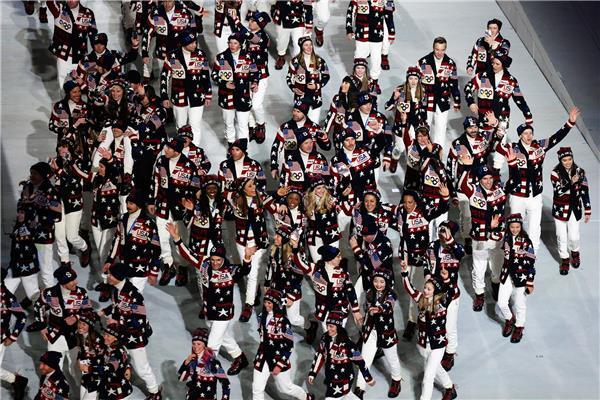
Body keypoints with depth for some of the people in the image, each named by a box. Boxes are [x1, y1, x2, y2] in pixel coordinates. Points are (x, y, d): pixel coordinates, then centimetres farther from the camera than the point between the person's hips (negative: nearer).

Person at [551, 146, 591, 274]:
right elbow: (559, 191, -20)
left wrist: (587, 210, 2)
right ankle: (564, 260, 26)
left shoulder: (579, 172, -5)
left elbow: (584, 191, 0)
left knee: (573, 236, 1)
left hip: (574, 209, 1)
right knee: (562, 236, 6)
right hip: (560, 209, -1)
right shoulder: (556, 173, -12)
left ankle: (575, 252, 33)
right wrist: (571, 182, -33)